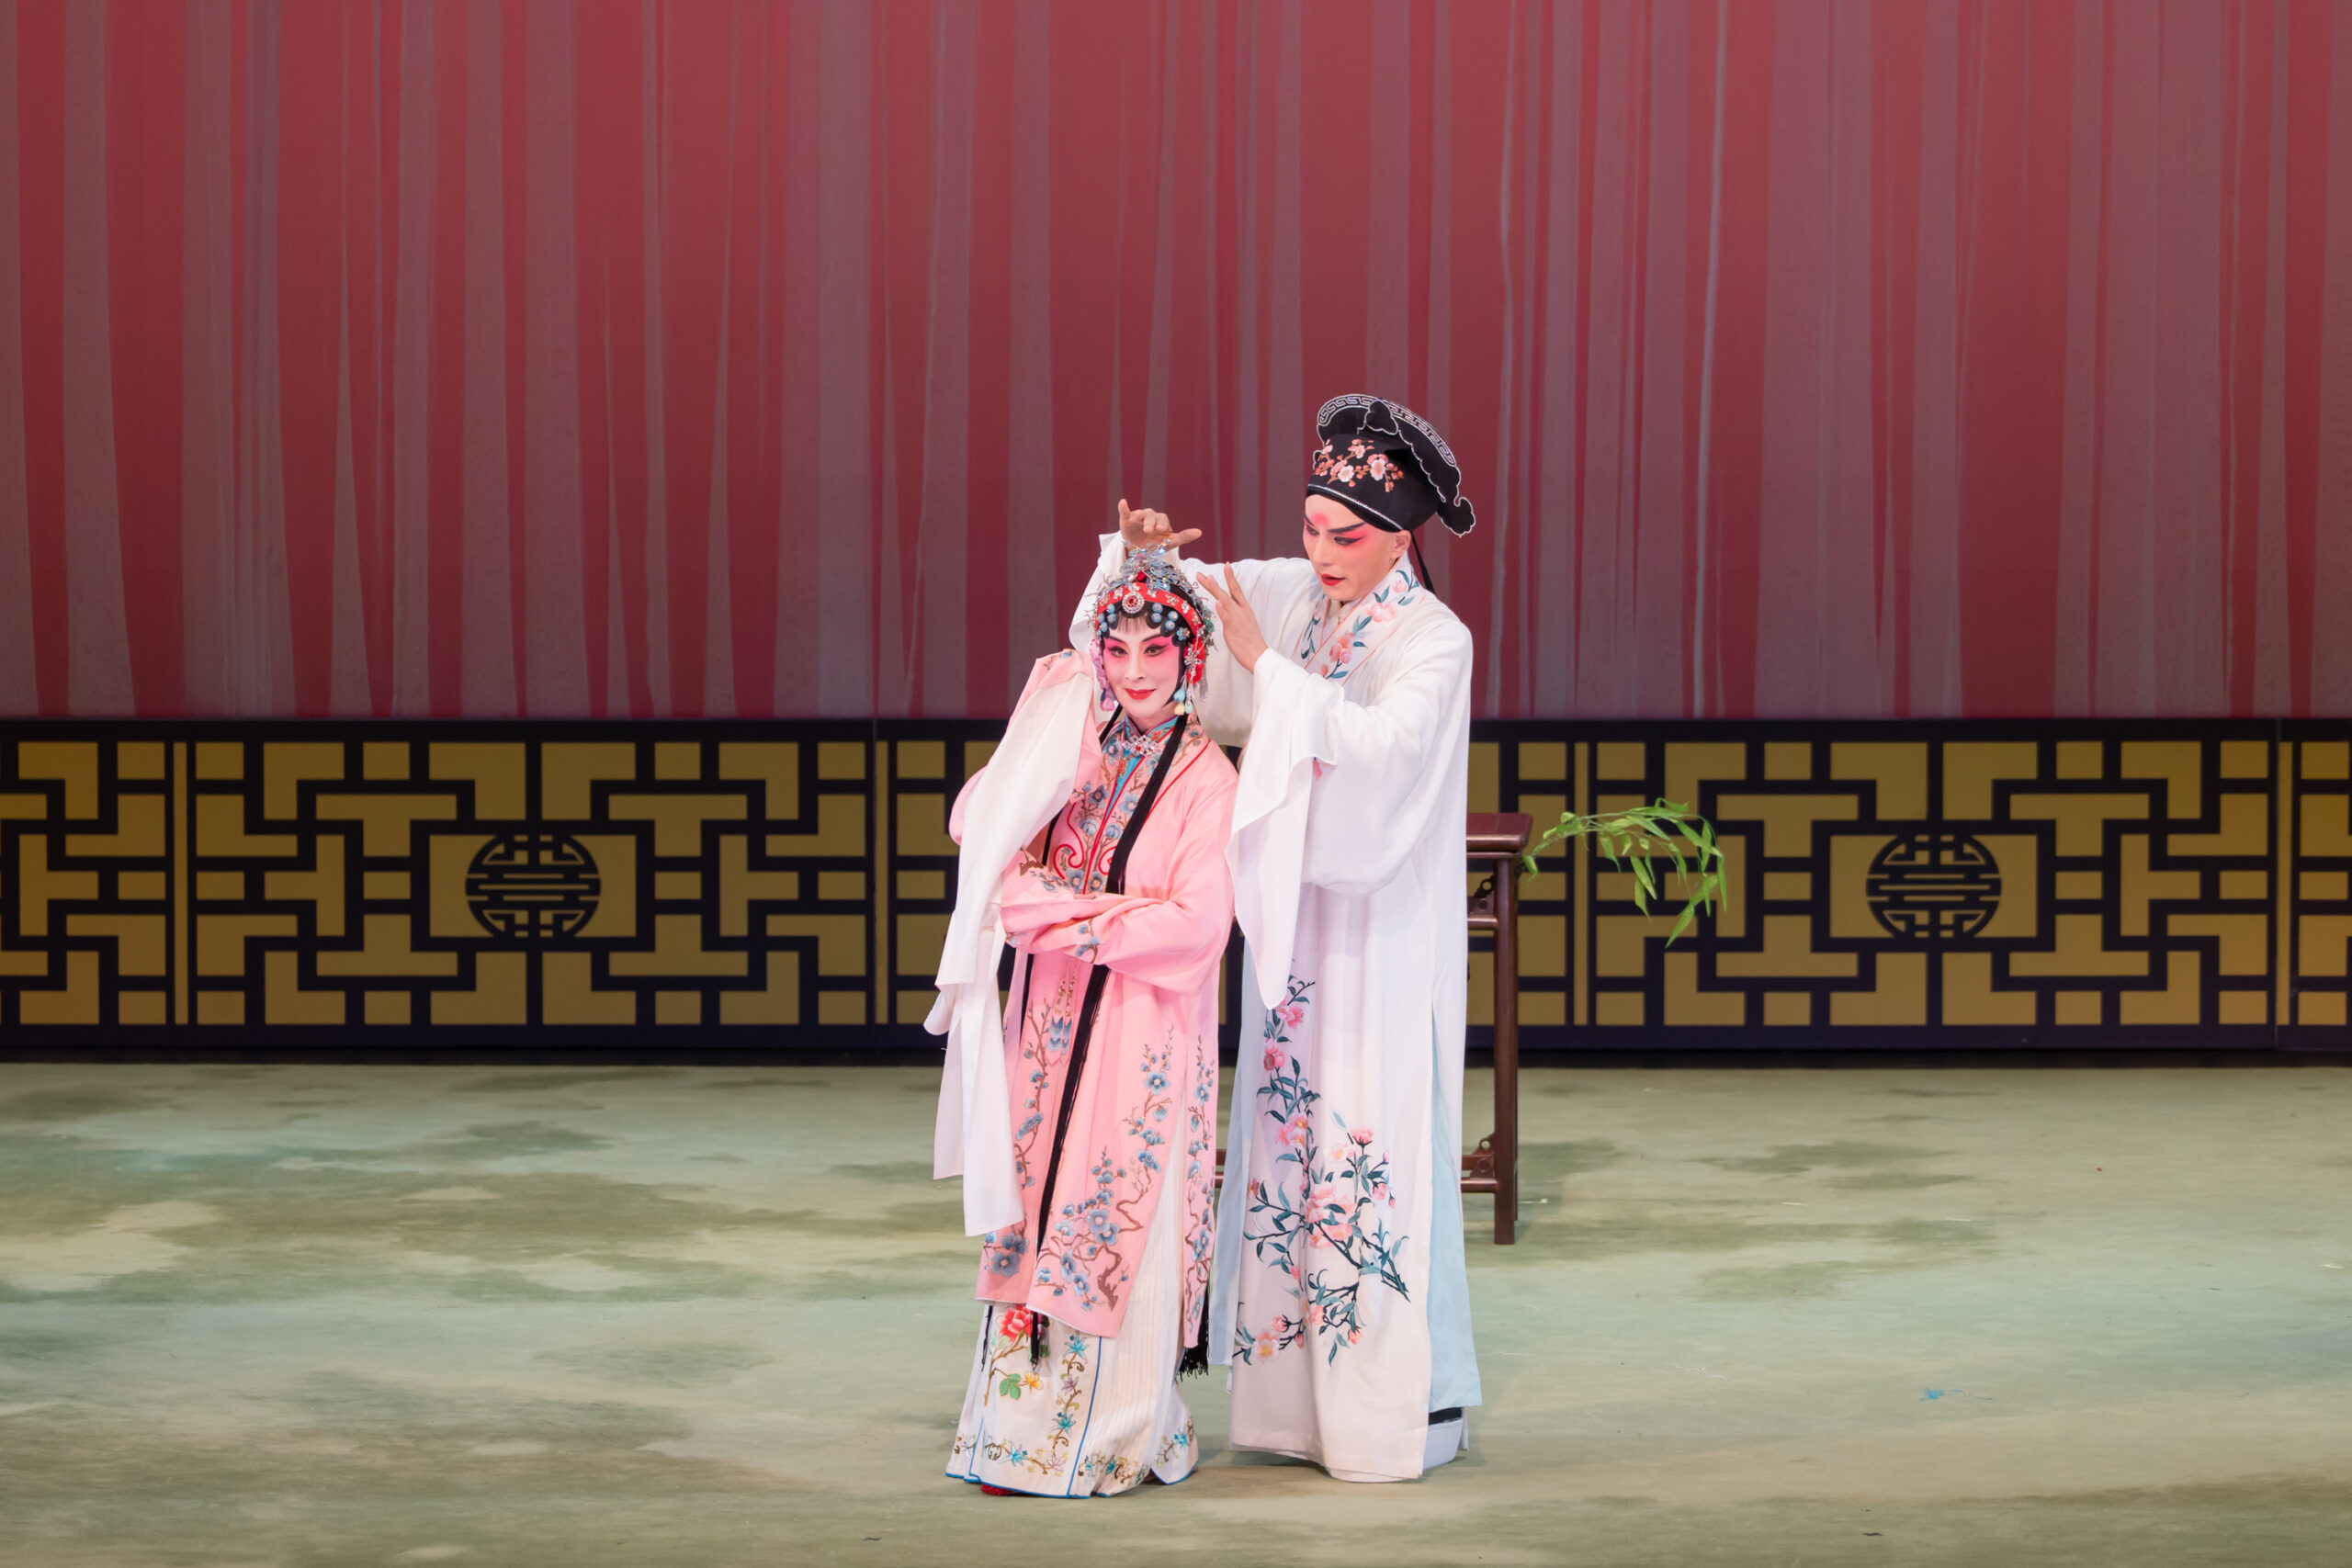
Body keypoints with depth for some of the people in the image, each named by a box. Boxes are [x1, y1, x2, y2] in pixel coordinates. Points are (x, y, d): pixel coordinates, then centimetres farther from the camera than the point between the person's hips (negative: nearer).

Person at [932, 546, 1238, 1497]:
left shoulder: (1206, 778, -5)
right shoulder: (1077, 749, 10)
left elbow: (1195, 924, -13)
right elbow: (978, 833, 4)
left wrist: (1068, 918, -11)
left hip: (1144, 1035, -5)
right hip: (1051, 1022, 5)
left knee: (1117, 1227, -3)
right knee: (1036, 1213, 4)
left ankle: (1110, 1436, 5)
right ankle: (1023, 1425, 10)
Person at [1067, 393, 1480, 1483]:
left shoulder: (1435, 642, -11)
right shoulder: (1291, 598, 5)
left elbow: (1380, 747, -27)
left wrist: (1265, 665, -27)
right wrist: (1143, 548, -9)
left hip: (1382, 938, -6)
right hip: (1294, 923, 6)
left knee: (1381, 1149, -5)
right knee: (1286, 1139, 8)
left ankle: (1410, 1405, 2)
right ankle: (1298, 1394, 16)